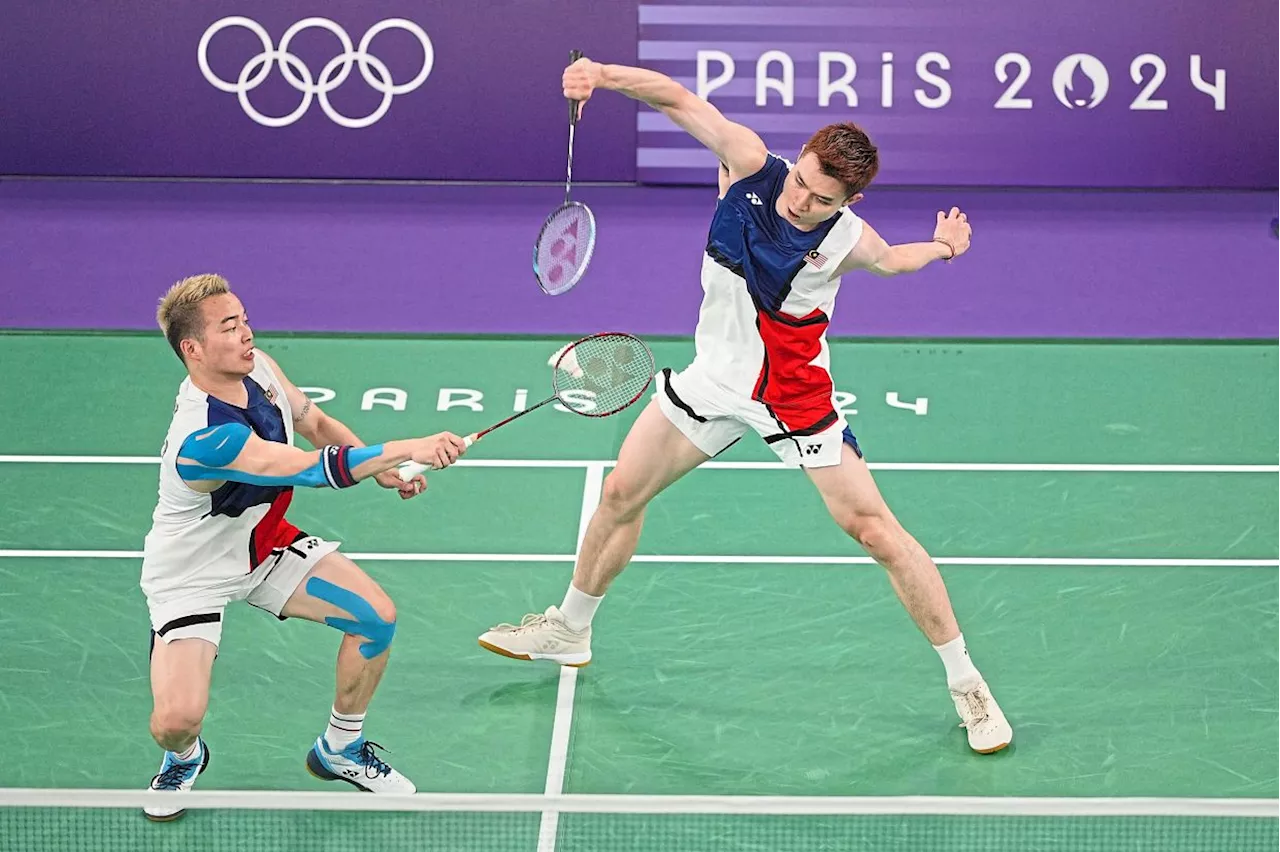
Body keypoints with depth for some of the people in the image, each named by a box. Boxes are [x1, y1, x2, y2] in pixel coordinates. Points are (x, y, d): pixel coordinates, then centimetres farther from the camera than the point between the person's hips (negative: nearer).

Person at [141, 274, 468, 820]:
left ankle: (340, 750, 19)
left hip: (266, 544, 8)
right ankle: (184, 757, 19)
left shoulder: (258, 367, -12)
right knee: (178, 719, -22)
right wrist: (404, 449, -48)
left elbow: (315, 423, 8)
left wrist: (385, 470, -6)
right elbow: (312, 469, -44)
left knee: (377, 616, -4)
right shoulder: (203, 439, -38)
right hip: (191, 574, -7)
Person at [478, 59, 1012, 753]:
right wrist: (599, 74, -31)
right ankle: (569, 629, 36)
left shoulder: (850, 241, -21)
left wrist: (940, 247, -4)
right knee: (621, 493, 11)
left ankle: (965, 682, 2)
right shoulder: (751, 164, -19)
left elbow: (890, 261, 7)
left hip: (795, 395, -4)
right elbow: (677, 98, -19)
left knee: (873, 528, -10)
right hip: (714, 377, 4)